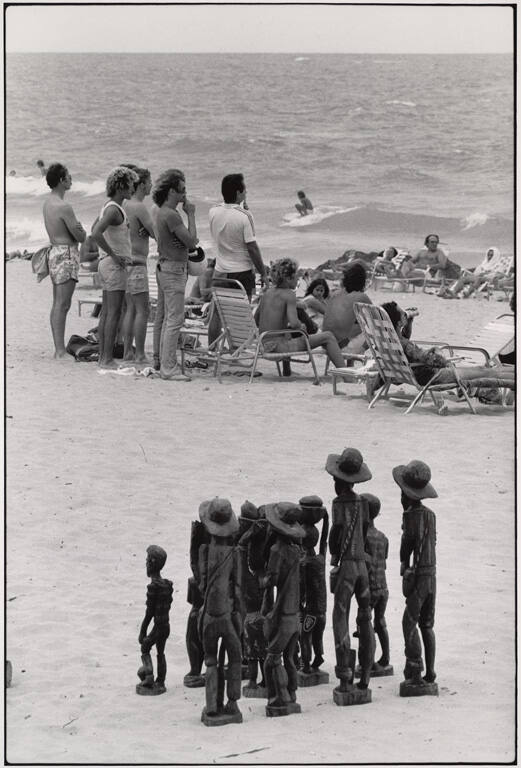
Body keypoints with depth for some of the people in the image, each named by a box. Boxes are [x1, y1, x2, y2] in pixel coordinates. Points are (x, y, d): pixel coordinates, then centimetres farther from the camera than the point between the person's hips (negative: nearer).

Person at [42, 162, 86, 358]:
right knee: (62, 305, -10)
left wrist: (77, 228, 2)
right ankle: (61, 351, -11)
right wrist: (82, 232, 8)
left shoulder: (48, 203, 12)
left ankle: (58, 349, 15)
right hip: (66, 254, -10)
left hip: (54, 251, 10)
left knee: (57, 304, 12)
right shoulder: (64, 207, -18)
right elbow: (81, 236, -15)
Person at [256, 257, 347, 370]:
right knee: (328, 336, -4)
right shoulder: (289, 295, -14)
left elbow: (256, 320, 15)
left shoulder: (267, 293, 7)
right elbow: (294, 323, -26)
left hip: (265, 346, 8)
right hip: (280, 346, -8)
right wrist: (301, 327, -5)